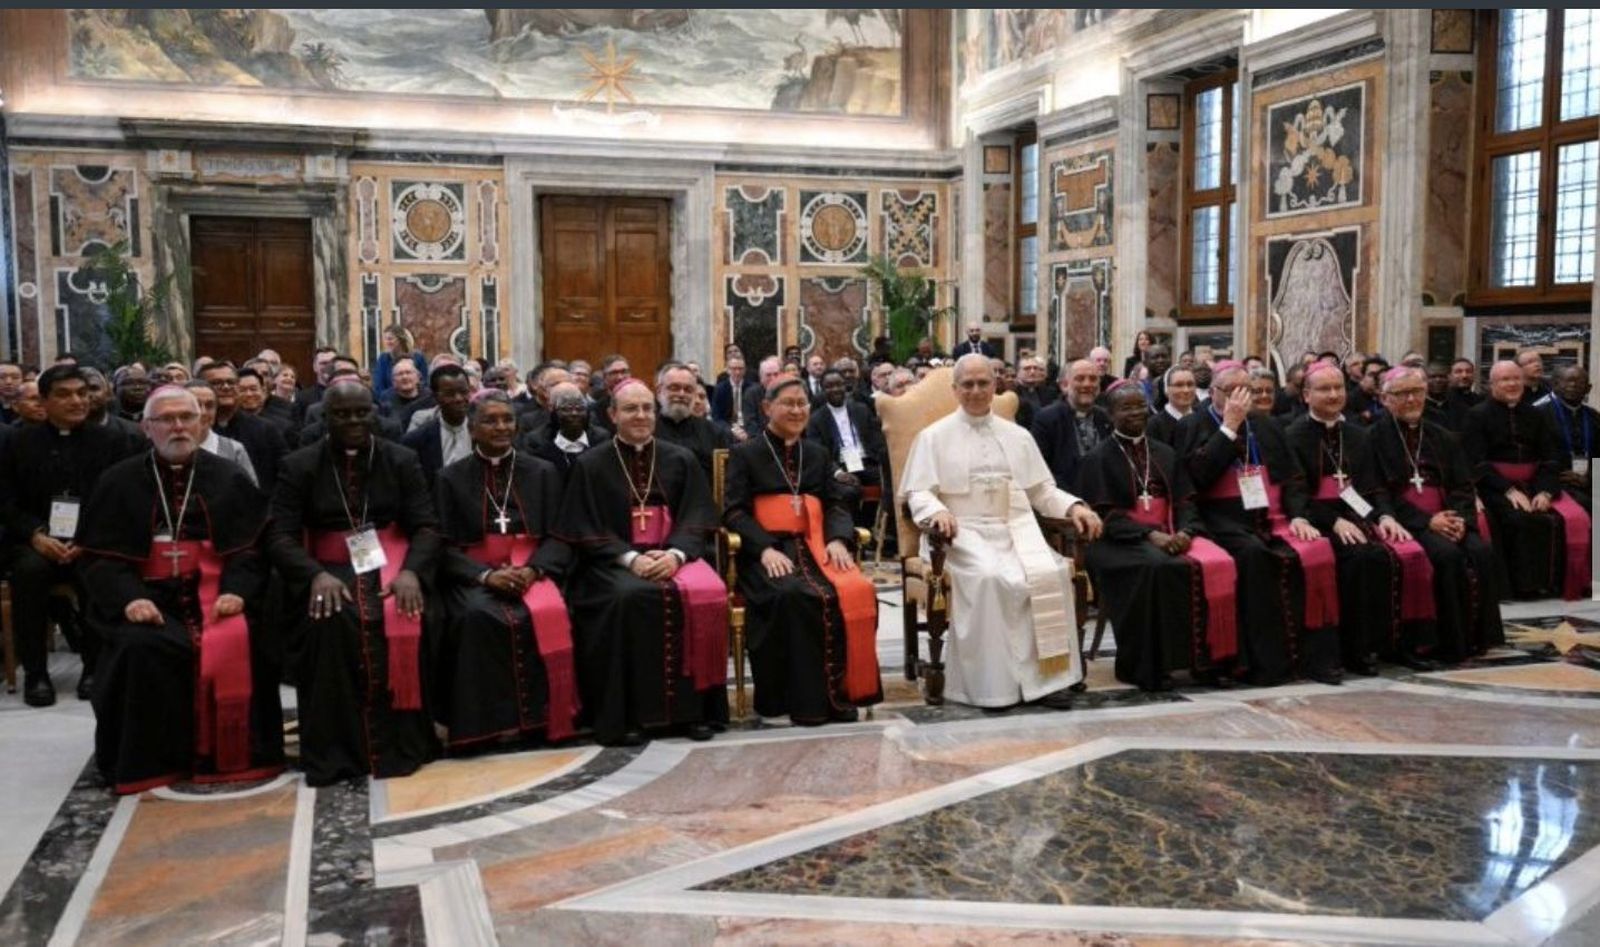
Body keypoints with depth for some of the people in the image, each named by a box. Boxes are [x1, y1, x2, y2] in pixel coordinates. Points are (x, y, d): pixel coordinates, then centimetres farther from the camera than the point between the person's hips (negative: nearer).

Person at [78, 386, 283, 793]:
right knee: (144, 648, -30)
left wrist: (236, 591, -15)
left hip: (214, 593, 0)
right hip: (147, 597, 0)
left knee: (236, 643, -29)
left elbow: (252, 545, 4)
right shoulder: (118, 482, 10)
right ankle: (148, 760, -12)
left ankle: (231, 754, -13)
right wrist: (128, 597, -15)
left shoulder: (229, 479, 11)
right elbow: (98, 555, 4)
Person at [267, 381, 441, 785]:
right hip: (330, 568, 0)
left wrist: (410, 571, -19)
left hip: (390, 563, 1)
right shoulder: (299, 466, 6)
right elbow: (280, 536, -2)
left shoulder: (402, 460, 9)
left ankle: (402, 742, -19)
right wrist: (317, 575, -23)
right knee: (331, 622, -34)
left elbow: (427, 527, 2)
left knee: (403, 622, -32)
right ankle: (338, 750, -25)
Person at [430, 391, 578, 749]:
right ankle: (490, 720, -24)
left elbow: (559, 538, 6)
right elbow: (445, 547, 2)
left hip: (533, 573, 1)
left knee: (544, 614, -34)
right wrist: (486, 574, -17)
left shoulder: (543, 473, 12)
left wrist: (532, 570, -15)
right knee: (477, 616, -36)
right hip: (475, 577, -1)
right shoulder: (450, 478, 9)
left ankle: (536, 716, -19)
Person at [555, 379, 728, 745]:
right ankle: (627, 714, -26)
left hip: (673, 556, 2)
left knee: (705, 593, -30)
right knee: (630, 597, -35)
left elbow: (695, 521, 6)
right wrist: (631, 558, -16)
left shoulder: (681, 460, 12)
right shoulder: (590, 465, 5)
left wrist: (675, 554, -15)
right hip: (614, 562, -2)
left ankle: (693, 708, -20)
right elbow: (586, 532, -1)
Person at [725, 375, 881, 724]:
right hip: (768, 552, -3)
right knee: (793, 595, -36)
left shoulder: (818, 454, 25)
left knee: (856, 591, -28)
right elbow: (734, 511, 2)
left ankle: (842, 690, -18)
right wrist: (765, 548, -16)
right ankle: (805, 697, -25)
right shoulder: (745, 454, 12)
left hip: (814, 547, 4)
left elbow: (837, 503, 15)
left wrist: (838, 539, -7)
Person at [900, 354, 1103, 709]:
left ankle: (1044, 676, -21)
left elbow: (1042, 490, 18)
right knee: (990, 577, -35)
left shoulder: (1018, 436, 20)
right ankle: (994, 681, -26)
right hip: (964, 532, -3)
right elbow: (918, 492, 2)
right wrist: (938, 512, -21)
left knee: (1052, 572, -27)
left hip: (1016, 529, 3)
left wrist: (1074, 506, -1)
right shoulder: (934, 436, 10)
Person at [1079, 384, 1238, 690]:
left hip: (1171, 534, 5)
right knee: (1157, 567, -37)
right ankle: (1147, 667, -27)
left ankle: (1206, 657, -17)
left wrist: (1185, 531, -12)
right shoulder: (1099, 458, 3)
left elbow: (1185, 501, 11)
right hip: (1123, 539, -5)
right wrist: (1151, 535, -20)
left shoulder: (1165, 453, 19)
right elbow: (1105, 515, -7)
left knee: (1218, 564, -24)